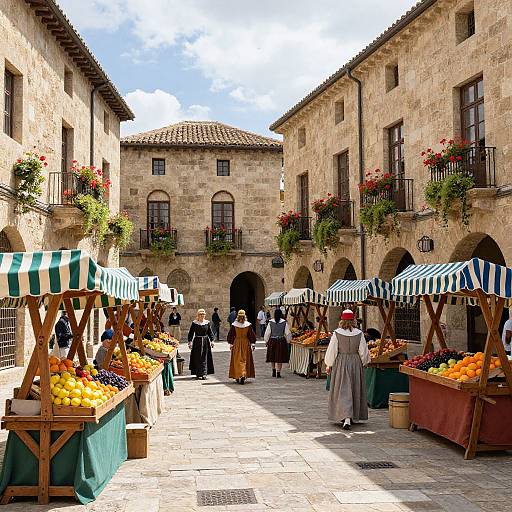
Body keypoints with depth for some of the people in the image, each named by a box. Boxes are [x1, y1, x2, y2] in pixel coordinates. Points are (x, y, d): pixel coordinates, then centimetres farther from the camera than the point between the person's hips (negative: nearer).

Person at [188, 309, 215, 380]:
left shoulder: (207, 323, 5)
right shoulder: (194, 323, -1)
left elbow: (210, 333, 11)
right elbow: (191, 333, 1)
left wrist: (211, 341, 4)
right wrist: (190, 341, -6)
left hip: (205, 342, 2)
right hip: (197, 342, -2)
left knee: (205, 358, -1)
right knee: (197, 358, 0)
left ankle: (204, 374, 0)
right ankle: (198, 374, 8)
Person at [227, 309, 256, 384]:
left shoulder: (234, 325, -7)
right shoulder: (248, 325, -5)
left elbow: (230, 335, -1)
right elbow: (252, 335, 0)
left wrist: (230, 344, 8)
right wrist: (253, 344, 8)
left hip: (236, 344, 0)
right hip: (246, 343, 0)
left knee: (237, 360, 8)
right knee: (245, 360, 7)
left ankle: (238, 376, 6)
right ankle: (243, 375, -8)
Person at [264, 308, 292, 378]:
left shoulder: (270, 322, -5)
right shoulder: (284, 322, -6)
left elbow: (267, 333, 0)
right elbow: (288, 333, -2)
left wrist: (266, 341, 11)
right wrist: (288, 341, 11)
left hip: (272, 341, 1)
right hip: (281, 341, -1)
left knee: (273, 357, 17)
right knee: (280, 357, 4)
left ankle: (274, 371, 24)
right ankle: (278, 373, 2)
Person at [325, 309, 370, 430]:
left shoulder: (337, 333, -11)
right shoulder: (359, 334, -6)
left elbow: (332, 351, -6)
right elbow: (364, 352, -1)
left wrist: (329, 365, 7)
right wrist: (363, 363, 17)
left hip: (340, 365, -2)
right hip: (356, 364, 2)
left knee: (343, 391, 1)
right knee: (355, 390, 15)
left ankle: (346, 417, -13)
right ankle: (354, 416, 25)